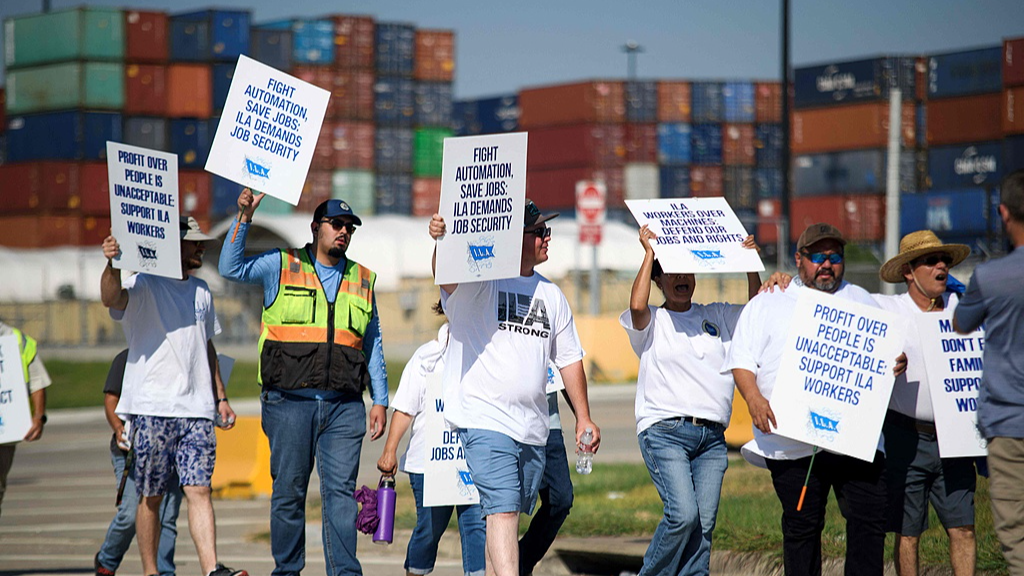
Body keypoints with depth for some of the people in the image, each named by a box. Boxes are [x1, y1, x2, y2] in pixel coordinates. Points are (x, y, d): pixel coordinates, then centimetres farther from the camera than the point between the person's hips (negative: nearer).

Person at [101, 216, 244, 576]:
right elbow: (112, 298, -24)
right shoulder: (144, 286, -1)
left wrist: (220, 397, 24)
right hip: (152, 408, -4)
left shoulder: (200, 290, 19)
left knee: (199, 489, -6)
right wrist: (112, 264, -43)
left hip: (197, 409, 4)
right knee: (151, 496, 1)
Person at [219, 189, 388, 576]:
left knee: (341, 491, -5)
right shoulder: (281, 267, 8)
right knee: (289, 491, 2)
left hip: (344, 406, 2)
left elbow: (373, 346, 20)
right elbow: (231, 268, -3)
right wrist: (244, 219, -12)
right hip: (290, 402, -2)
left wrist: (380, 400, 14)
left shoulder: (362, 280, 17)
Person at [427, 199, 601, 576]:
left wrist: (583, 417, 18)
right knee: (503, 510, -16)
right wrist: (441, 241, -50)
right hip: (485, 419, -6)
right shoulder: (478, 281, -4)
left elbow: (569, 358, 22)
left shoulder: (551, 294, 16)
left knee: (509, 513, 12)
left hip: (533, 428, 7)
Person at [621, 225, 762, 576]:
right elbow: (637, 304, -14)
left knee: (704, 524, -3)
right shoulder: (651, 322, 7)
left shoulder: (718, 317, 20)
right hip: (665, 432, -4)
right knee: (683, 514, -18)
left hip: (712, 438, 4)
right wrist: (649, 252, -8)